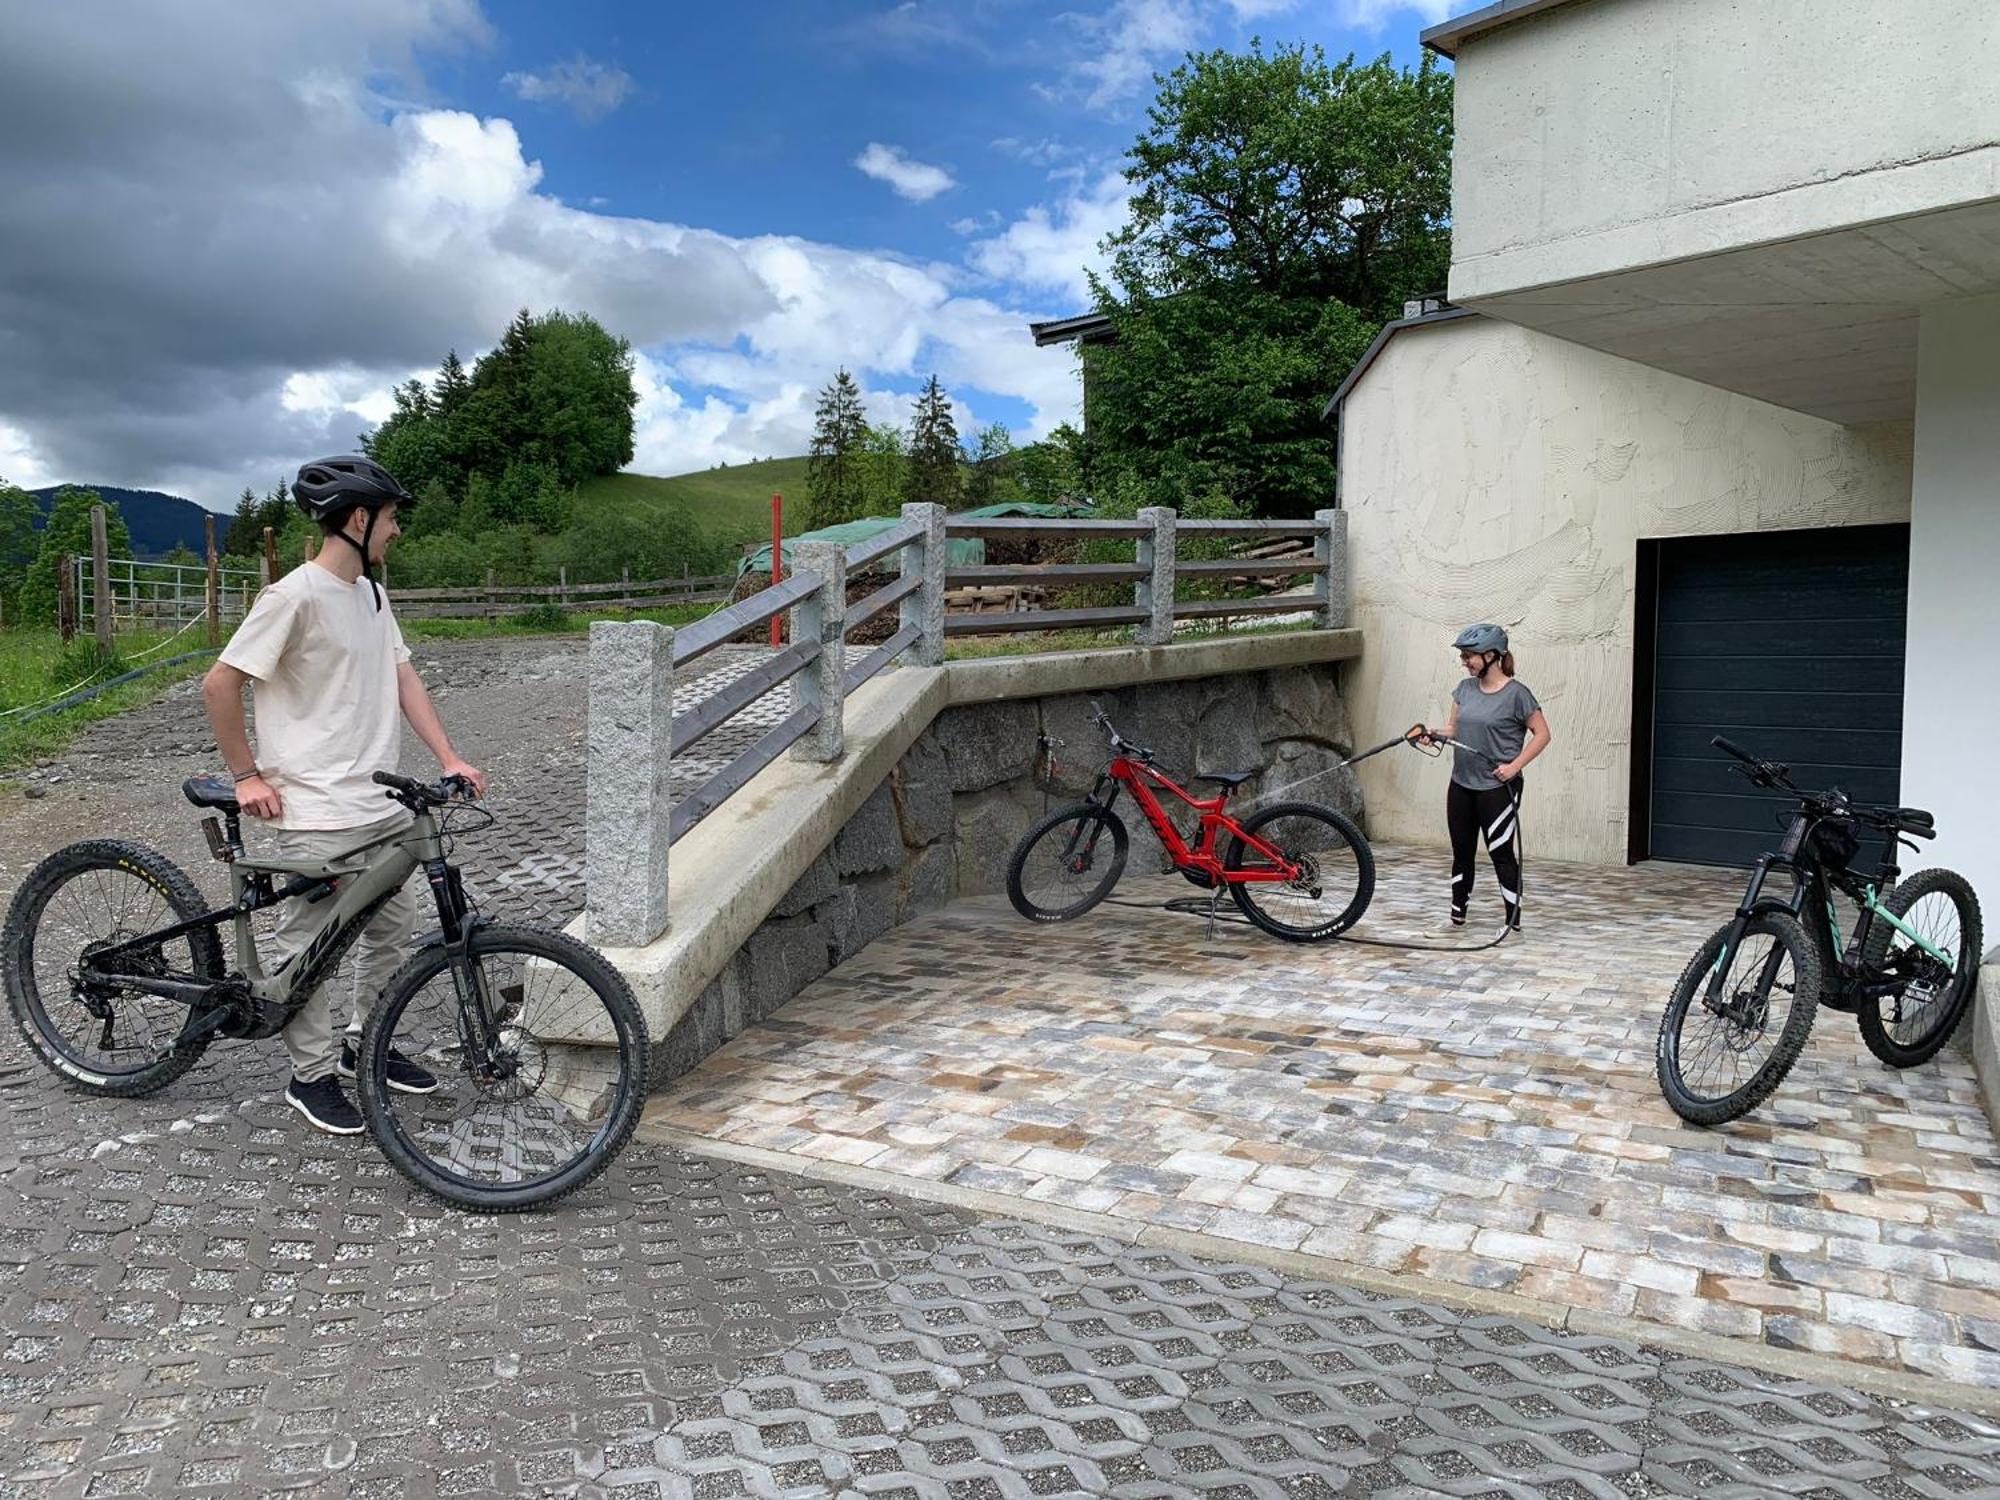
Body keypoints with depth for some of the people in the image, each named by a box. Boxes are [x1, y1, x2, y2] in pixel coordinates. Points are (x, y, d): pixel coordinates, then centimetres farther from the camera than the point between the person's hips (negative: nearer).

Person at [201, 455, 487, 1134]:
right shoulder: (296, 596, -15)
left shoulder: (371, 595, 10)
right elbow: (219, 684, -13)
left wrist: (449, 758, 3)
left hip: (380, 803, 8)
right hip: (313, 813, -8)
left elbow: (403, 676, 11)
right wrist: (248, 777, -9)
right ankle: (312, 1075, 19)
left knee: (393, 926, 16)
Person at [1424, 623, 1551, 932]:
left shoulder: (1515, 693, -11)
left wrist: (1515, 765, -16)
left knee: (1502, 853, -3)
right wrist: (1436, 733, -10)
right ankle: (1457, 915, 26)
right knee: (1462, 851, 14)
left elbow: (1542, 734, -8)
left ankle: (1513, 922, 6)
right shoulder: (1465, 688, 7)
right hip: (1462, 783, 7)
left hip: (1497, 787, -6)